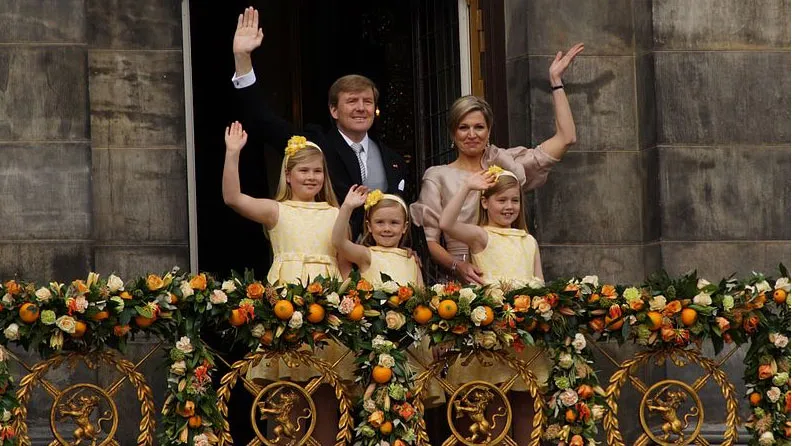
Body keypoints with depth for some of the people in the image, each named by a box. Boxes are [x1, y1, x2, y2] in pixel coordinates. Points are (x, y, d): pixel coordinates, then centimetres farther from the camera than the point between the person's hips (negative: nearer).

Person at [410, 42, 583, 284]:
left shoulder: (507, 164, 14)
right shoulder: (438, 177, 8)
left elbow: (565, 138, 13)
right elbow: (428, 239, 4)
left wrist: (556, 80, 14)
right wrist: (457, 266, -15)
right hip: (461, 283, -2)